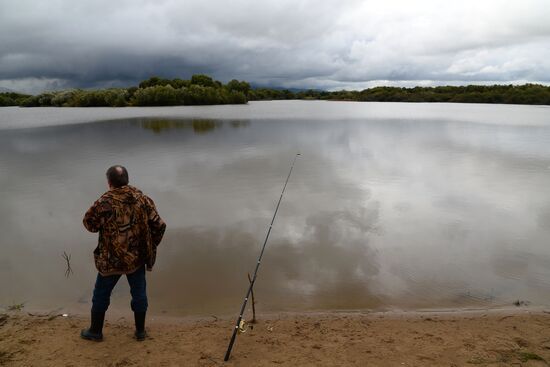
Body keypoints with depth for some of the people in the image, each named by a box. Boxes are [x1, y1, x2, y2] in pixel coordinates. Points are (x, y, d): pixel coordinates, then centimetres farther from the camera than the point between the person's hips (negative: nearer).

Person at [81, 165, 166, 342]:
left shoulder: (103, 202, -16)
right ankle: (140, 331, 27)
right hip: (137, 257, 3)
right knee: (139, 293, 17)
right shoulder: (143, 198, -6)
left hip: (110, 259, -2)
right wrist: (150, 246, 8)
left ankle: (95, 331, 33)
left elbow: (89, 224, -1)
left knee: (101, 294, 18)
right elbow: (159, 225, -5)